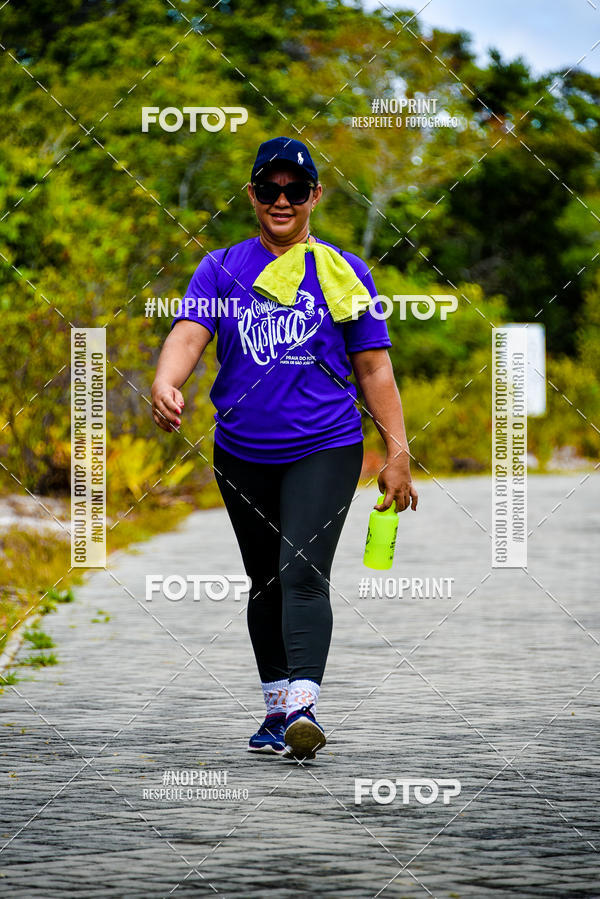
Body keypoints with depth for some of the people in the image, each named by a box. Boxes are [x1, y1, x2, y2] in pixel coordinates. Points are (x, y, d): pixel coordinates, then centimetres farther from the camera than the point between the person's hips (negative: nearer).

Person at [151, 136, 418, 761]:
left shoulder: (344, 271, 5)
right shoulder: (222, 268, 8)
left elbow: (373, 367, 5)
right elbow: (189, 333, -8)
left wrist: (398, 453, -2)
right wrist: (165, 383, -30)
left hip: (324, 450, -3)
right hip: (241, 452, 3)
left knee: (303, 573, -18)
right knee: (264, 581, 12)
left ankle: (304, 705, -27)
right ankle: (277, 709, 23)